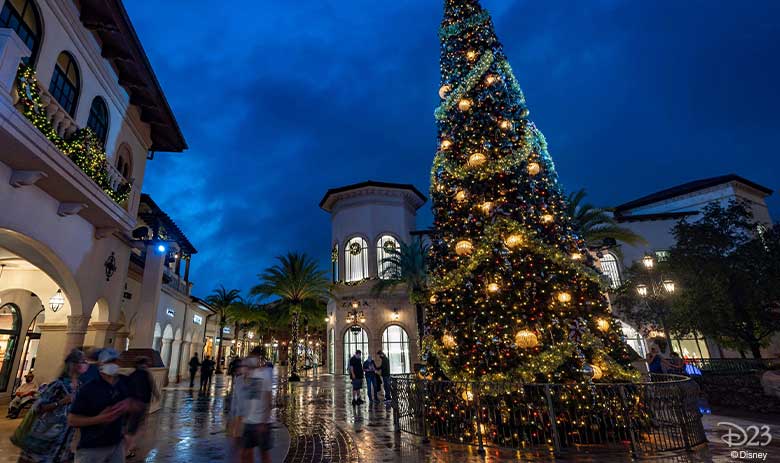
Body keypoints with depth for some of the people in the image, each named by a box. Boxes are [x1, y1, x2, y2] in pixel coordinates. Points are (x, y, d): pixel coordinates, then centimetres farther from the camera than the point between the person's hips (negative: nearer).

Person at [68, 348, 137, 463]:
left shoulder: (125, 383, -1)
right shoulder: (89, 388, -14)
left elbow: (139, 406, 10)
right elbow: (71, 420, -11)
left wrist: (129, 406, -12)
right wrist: (99, 418, -24)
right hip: (91, 448, -4)